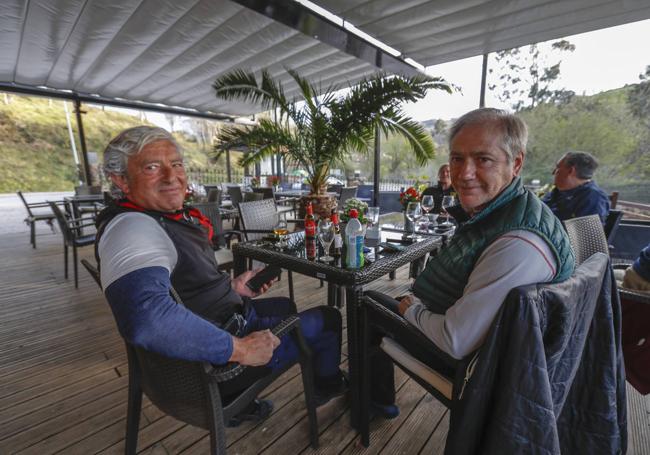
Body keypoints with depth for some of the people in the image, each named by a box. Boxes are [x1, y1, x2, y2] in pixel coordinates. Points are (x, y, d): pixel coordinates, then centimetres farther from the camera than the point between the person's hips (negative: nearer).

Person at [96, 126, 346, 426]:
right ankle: (328, 384, 37)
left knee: (285, 306, 32)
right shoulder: (131, 227, -27)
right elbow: (146, 318, -44)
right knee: (327, 319, 4)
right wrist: (239, 349, -34)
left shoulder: (157, 220, 6)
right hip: (214, 367, -9)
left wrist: (231, 287, 7)